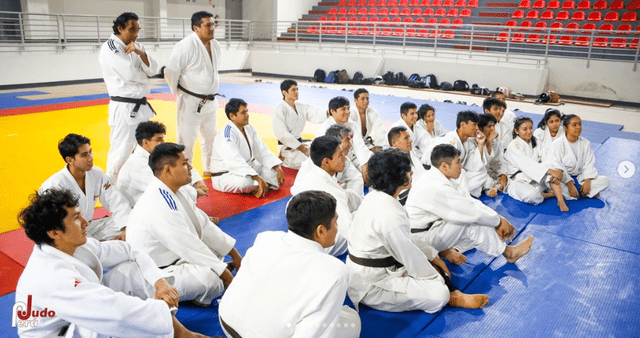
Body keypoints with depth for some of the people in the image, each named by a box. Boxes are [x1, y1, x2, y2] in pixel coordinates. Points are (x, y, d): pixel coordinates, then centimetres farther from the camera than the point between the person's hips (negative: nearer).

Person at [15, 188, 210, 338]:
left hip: (85, 320, 9)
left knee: (129, 269, -6)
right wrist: (163, 306, -26)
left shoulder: (72, 246, -5)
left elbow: (128, 252, 1)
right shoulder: (52, 278, -33)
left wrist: (160, 282, -12)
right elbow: (119, 312, -41)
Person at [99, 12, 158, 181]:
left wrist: (140, 52, -15)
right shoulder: (109, 48, -11)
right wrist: (144, 76, -3)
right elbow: (130, 74, -23)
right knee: (121, 150, -7)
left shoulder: (136, 46, 12)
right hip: (124, 108, -8)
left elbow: (152, 70, 0)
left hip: (141, 106, 8)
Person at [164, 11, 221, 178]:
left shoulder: (215, 45, 5)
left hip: (209, 101, 8)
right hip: (190, 103, -8)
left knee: (210, 137, 20)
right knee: (186, 140, -1)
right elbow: (170, 72, -17)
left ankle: (209, 169, 38)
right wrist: (180, 95, -6)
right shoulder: (186, 46, -20)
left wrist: (211, 92, 16)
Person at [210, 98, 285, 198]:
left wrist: (278, 169, -10)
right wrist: (258, 179, -42)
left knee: (274, 170, -1)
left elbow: (263, 152, 5)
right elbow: (235, 162, -36)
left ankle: (255, 189, -18)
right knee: (245, 181, -39)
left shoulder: (249, 129, 4)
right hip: (224, 176, -9)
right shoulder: (227, 134, -24)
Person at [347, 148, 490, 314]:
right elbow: (410, 256, -20)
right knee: (438, 295, -18)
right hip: (371, 286, -10)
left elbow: (404, 240, 12)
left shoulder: (375, 197, 1)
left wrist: (432, 255, 11)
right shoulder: (389, 215, -30)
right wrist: (438, 280, -4)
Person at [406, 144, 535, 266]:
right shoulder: (436, 188, -30)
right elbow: (471, 211, -26)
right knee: (472, 223, -20)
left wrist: (498, 218, -5)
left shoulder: (440, 178, 2)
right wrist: (499, 221, -11)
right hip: (421, 238, -10)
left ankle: (446, 249, 4)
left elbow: (469, 200, 2)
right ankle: (508, 252, 2)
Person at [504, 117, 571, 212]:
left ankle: (561, 200, -28)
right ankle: (552, 194, -12)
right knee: (531, 196, -40)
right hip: (520, 181, -6)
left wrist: (556, 171, -24)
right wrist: (550, 171, -32)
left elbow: (544, 160, -2)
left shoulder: (534, 143, 10)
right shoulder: (514, 146, -13)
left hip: (537, 179, 7)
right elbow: (527, 165, -25)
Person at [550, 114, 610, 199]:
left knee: (605, 180, -12)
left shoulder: (585, 143, 4)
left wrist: (588, 182, -15)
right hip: (563, 179, -5)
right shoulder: (557, 144, -12)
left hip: (579, 177, 5)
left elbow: (589, 164, 1)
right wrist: (570, 185, -25)